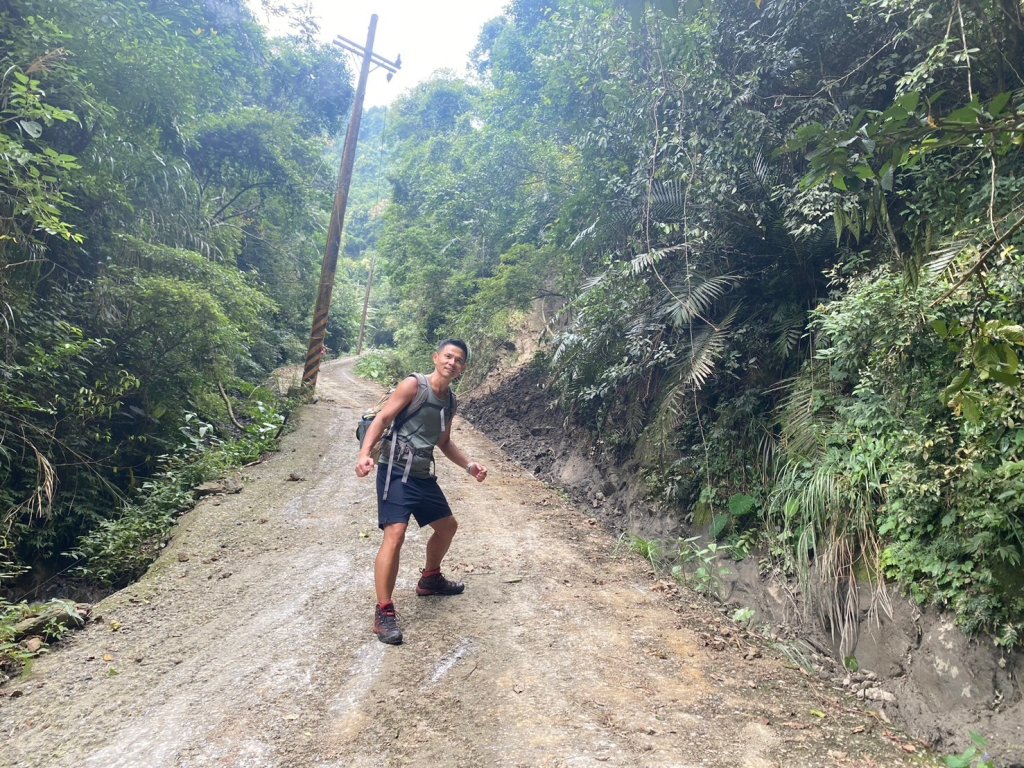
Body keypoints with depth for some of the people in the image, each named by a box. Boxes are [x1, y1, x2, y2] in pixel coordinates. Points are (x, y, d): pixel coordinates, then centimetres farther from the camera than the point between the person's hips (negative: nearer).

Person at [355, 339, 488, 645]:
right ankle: (384, 612, -12)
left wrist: (469, 465, 13)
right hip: (396, 472, -9)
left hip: (423, 475, 9)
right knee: (395, 534, -20)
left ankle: (430, 579, 44)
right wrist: (365, 453, -29)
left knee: (448, 525, 21)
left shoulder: (450, 400, 12)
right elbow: (382, 419, -14)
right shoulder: (413, 385, -9)